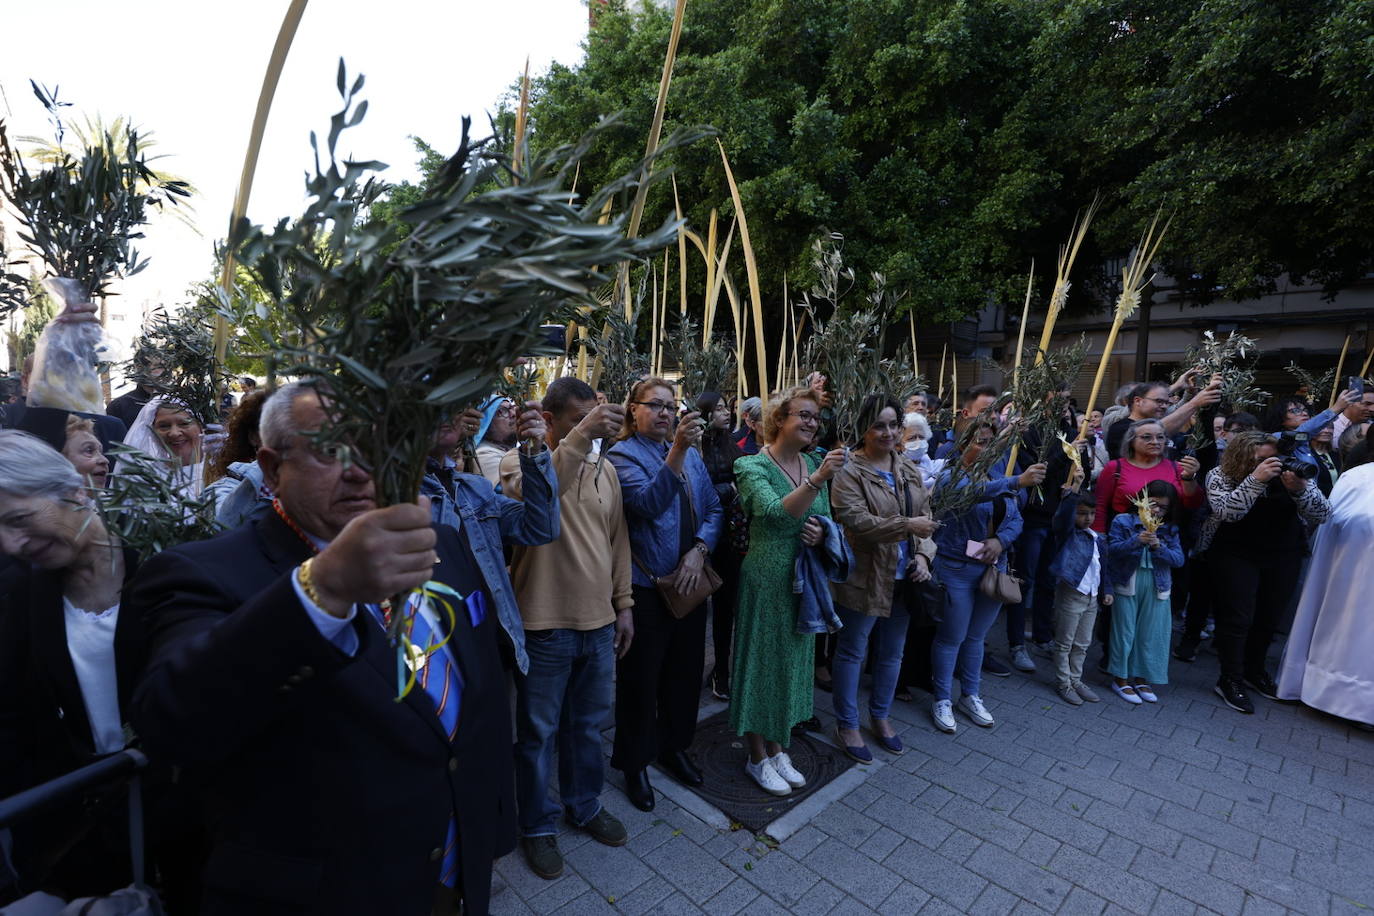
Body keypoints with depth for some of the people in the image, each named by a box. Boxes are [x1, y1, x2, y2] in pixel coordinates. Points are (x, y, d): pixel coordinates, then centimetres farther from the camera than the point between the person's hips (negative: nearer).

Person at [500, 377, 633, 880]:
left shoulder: (604, 470, 6)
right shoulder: (521, 458, -10)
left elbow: (618, 540, 10)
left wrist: (623, 604, 10)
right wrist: (580, 437, -41)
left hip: (599, 622, 5)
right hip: (545, 626, -5)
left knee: (588, 725, 22)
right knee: (538, 732, 14)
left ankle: (585, 805, 44)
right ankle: (538, 825, 35)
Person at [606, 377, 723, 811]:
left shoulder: (691, 453, 8)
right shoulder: (622, 454, -9)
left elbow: (714, 508, 6)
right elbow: (647, 503, -26)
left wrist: (699, 550, -10)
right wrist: (676, 452, -37)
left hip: (690, 580, 6)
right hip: (646, 584, -5)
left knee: (685, 669, 19)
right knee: (640, 676, 9)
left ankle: (674, 745, 41)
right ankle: (634, 762, 31)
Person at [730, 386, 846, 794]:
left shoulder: (815, 463, 5)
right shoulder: (754, 466, -14)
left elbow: (827, 518, 11)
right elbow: (776, 513, -31)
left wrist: (821, 530, -11)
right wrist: (817, 480, -41)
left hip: (805, 579, 7)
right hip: (766, 579, -6)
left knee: (792, 660, 17)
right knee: (761, 659, 7)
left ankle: (777, 747, 37)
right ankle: (758, 757, 27)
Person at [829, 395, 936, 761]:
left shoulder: (910, 470, 7)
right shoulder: (849, 472, -14)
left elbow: (925, 518, 9)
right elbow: (856, 522, -24)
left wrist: (923, 555, -7)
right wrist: (907, 526, -27)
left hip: (903, 579, 7)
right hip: (863, 579, -6)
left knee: (892, 653, 20)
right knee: (852, 653, 10)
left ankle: (881, 716, 41)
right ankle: (847, 724, 28)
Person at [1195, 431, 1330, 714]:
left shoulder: (1291, 474, -4)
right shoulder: (1221, 476, -13)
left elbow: (1321, 515, -8)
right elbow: (1226, 511, -28)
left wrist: (1300, 488, -27)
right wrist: (1256, 480, -34)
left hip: (1284, 558, 4)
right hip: (1236, 557, -4)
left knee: (1268, 617, 13)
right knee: (1238, 618, -4)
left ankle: (1254, 669, 33)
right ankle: (1230, 681, 7)